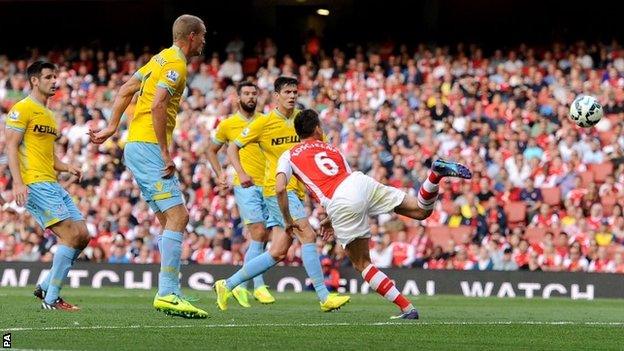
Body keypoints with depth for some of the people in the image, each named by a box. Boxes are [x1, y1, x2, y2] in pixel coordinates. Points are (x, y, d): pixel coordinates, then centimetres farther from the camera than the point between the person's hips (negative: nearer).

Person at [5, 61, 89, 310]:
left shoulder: (48, 115, 24)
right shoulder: (22, 109, -3)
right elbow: (11, 147, -11)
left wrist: (66, 167, 9)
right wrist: (18, 182, -22)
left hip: (52, 185, 9)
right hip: (34, 184, -9)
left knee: (82, 236, 4)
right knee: (70, 234, -17)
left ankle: (46, 287, 13)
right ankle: (51, 299, -12)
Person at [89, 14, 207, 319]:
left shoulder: (162, 59, 19)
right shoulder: (176, 64, -11)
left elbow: (125, 90, 24)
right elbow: (157, 106, -23)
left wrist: (112, 127, 24)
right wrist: (165, 153, -20)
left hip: (135, 145, 10)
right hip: (148, 146, -10)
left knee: (174, 219, 9)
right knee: (177, 217, -14)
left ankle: (168, 293, 4)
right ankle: (168, 294, -19)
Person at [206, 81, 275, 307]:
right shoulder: (227, 125, 5)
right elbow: (212, 150, 17)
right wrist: (219, 174, 3)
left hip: (268, 185, 4)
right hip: (246, 186, -4)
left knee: (263, 238, 4)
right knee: (258, 234, -16)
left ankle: (242, 286, 14)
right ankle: (259, 286, -11)